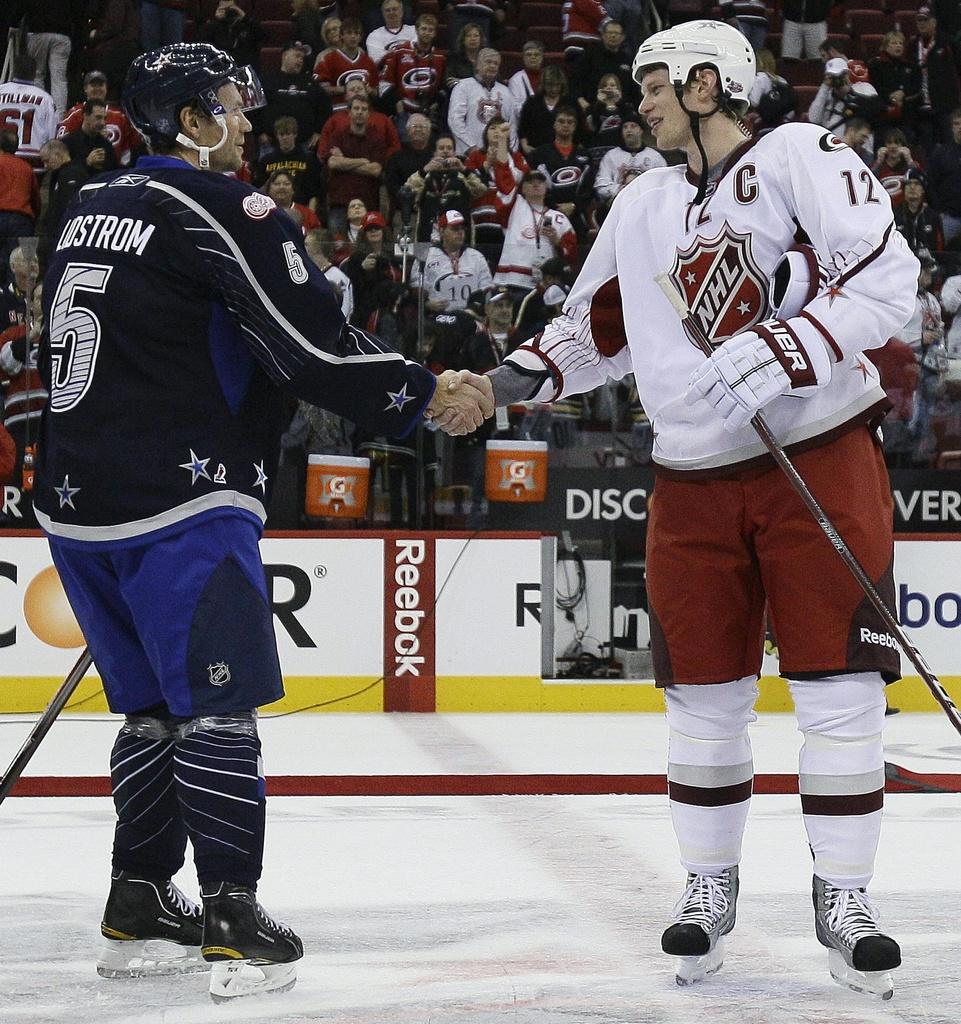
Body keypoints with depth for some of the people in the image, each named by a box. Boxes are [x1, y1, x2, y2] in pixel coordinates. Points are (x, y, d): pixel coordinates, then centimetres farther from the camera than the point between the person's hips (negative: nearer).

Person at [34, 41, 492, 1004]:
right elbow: (316, 346, -13)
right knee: (217, 704, -4)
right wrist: (428, 395, -3)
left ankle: (137, 908, 19)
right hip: (180, 502, -8)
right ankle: (232, 922, -6)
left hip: (78, 504, 8)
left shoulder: (90, 209, 15)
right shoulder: (221, 211, -10)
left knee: (152, 702, 16)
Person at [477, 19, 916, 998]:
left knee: (838, 685, -4)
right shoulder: (641, 206, 14)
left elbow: (885, 277, -15)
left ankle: (842, 898, 6)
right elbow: (597, 324, 23)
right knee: (704, 693, 5)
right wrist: (529, 370, 5)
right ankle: (709, 884, 21)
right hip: (696, 478, 5)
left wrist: (777, 355, -24)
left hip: (821, 454, -5)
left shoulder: (800, 156, -5)